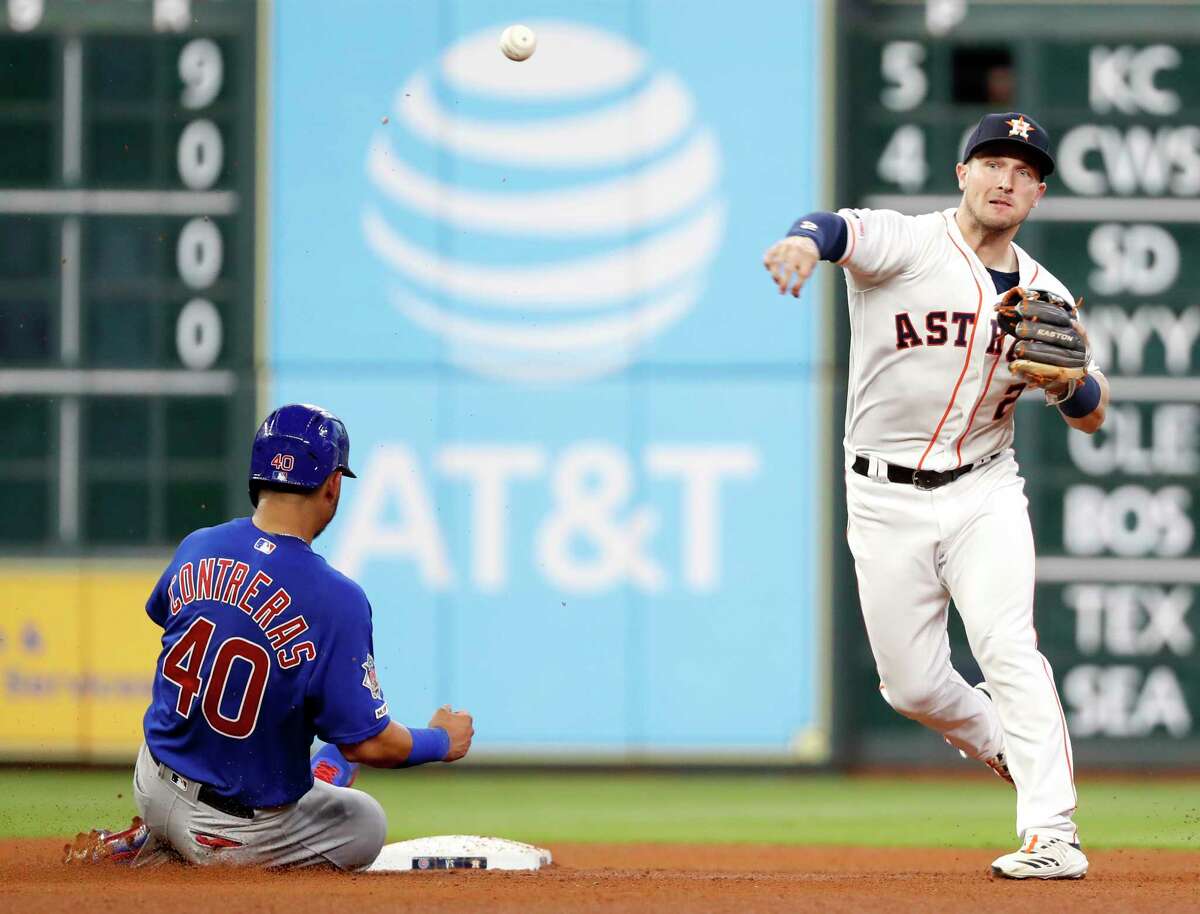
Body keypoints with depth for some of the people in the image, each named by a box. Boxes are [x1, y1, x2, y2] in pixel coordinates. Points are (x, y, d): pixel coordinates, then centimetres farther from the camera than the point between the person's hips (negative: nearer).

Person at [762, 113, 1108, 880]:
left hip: (984, 493, 1)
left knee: (1008, 647, -19)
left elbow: (1092, 417, 6)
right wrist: (807, 239, -57)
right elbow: (845, 230, -32)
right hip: (887, 500, -1)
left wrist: (1069, 383, -18)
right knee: (913, 685, 4)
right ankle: (1003, 745, 36)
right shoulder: (907, 246, -9)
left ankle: (1052, 832, -23)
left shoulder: (1044, 296, 4)